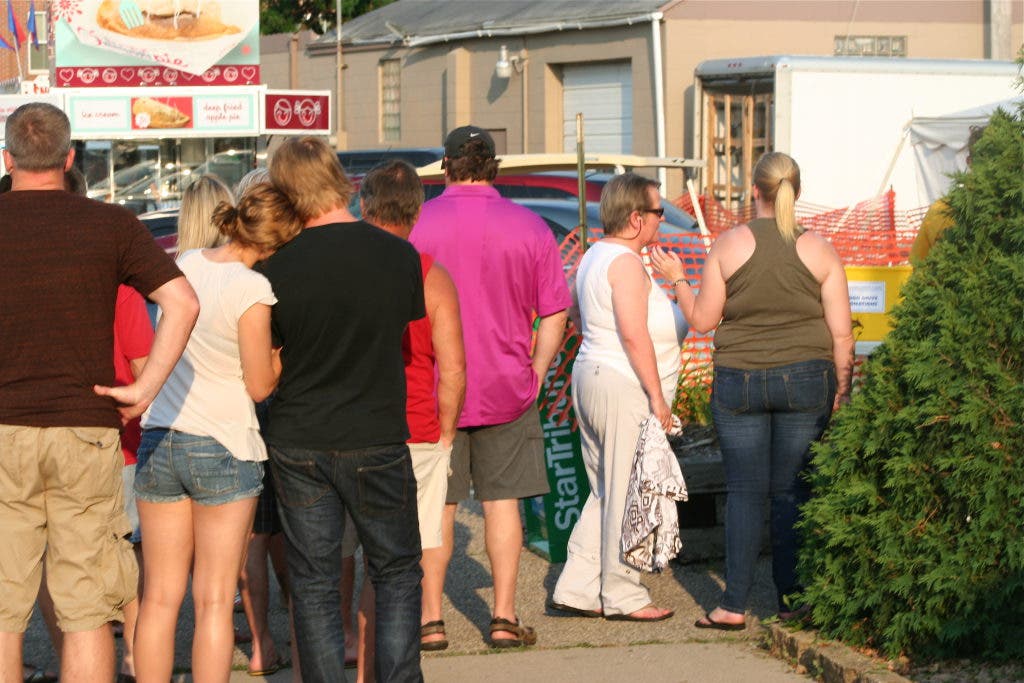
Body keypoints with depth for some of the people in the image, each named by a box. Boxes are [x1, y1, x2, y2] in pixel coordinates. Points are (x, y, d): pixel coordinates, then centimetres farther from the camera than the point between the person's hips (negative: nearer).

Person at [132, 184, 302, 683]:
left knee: (160, 597, 11)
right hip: (224, 446, -6)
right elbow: (260, 384, -10)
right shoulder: (252, 290, -17)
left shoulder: (184, 264, 2)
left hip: (160, 440, 6)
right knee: (214, 601, 4)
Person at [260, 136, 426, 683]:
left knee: (314, 586, 8)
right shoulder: (399, 255, -8)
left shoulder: (277, 270, -9)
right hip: (377, 440, 0)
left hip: (297, 443, 0)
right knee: (396, 576, 13)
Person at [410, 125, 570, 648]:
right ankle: (504, 617, 8)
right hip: (507, 390, 1)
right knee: (502, 501, 8)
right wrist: (535, 372, 9)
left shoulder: (415, 225, -6)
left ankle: (430, 617, 9)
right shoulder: (529, 227, -2)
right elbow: (554, 313, -1)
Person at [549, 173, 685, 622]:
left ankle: (576, 589, 13)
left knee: (606, 493, 14)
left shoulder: (595, 256, 14)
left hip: (591, 379, 10)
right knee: (628, 495, -3)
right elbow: (634, 335, -21)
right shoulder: (626, 263, -16)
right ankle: (622, 596, 3)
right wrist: (657, 395, -19)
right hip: (624, 387, -10)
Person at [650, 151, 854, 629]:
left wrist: (676, 279, 15)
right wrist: (841, 389, 9)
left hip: (739, 382, -1)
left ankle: (734, 605, 1)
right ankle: (790, 597, 11)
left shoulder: (729, 244, -4)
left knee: (745, 492, 3)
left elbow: (702, 320, 1)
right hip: (805, 380, 1)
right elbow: (841, 332, -1)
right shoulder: (819, 249, -1)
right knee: (792, 492, 8)